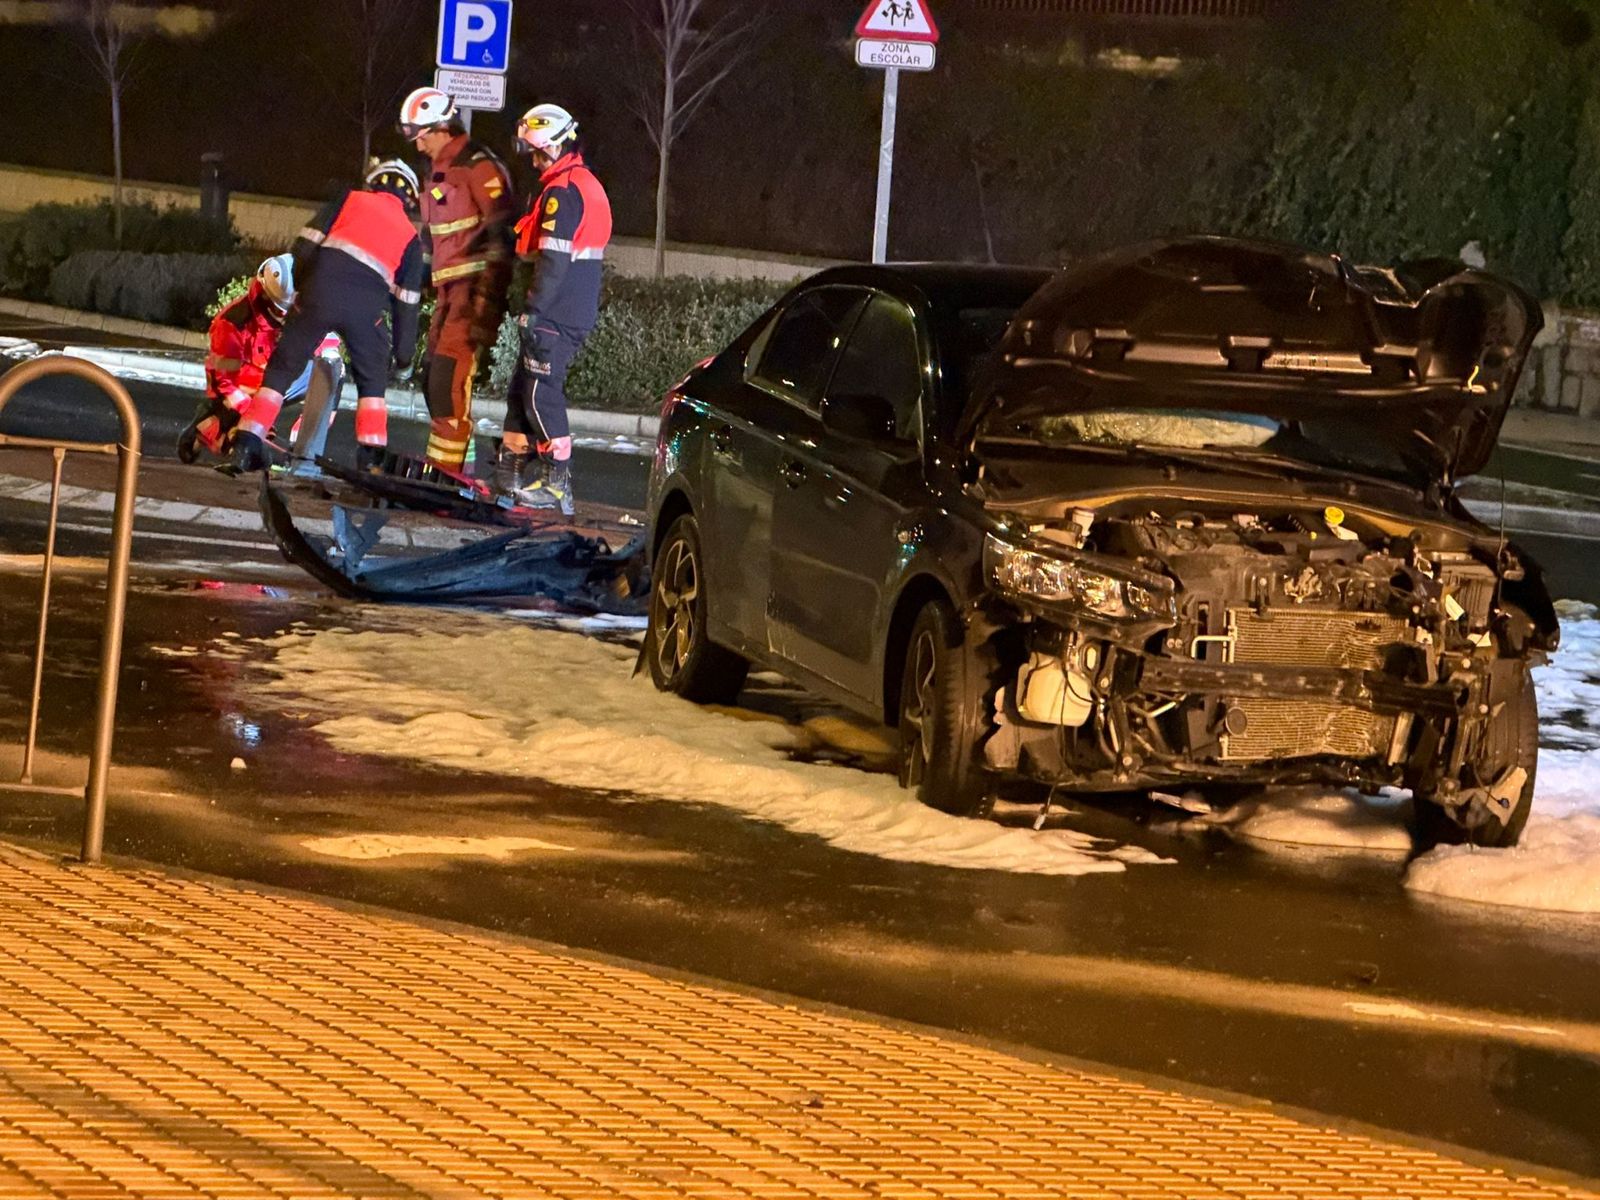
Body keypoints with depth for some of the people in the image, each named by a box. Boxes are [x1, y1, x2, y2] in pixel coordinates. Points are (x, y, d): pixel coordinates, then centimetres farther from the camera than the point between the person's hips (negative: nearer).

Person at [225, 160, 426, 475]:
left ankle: (246, 447, 1)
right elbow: (406, 303, 18)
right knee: (372, 381, 20)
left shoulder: (349, 200, 19)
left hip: (321, 292, -1)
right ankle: (371, 457, 8)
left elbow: (306, 244, 8)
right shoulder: (409, 236, 22)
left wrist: (302, 285, 19)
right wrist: (403, 352, 22)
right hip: (366, 307, 1)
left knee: (281, 369, 8)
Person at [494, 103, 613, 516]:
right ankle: (513, 467, 25)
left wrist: (533, 308, -20)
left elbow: (553, 259, -22)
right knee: (524, 386, 17)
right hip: (577, 310, 10)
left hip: (555, 312, -10)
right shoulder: (586, 185, 17)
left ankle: (557, 484, -9)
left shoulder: (563, 191, -16)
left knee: (541, 393, -8)